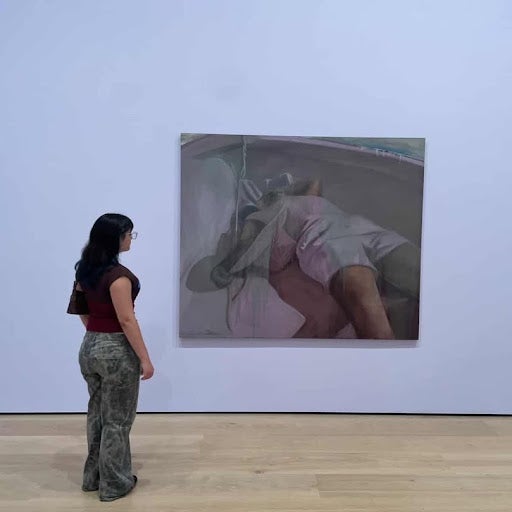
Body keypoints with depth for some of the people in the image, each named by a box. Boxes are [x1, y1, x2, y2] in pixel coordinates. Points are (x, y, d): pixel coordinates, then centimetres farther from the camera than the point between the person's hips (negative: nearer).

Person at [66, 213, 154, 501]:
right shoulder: (118, 275, -22)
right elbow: (127, 320, -22)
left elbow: (82, 311, 13)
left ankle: (94, 476, 35)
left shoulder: (85, 270, 4)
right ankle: (115, 484, 22)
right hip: (116, 350, -8)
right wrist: (145, 359, -16)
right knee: (117, 419, 7)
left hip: (90, 347, 8)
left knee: (97, 413, 21)